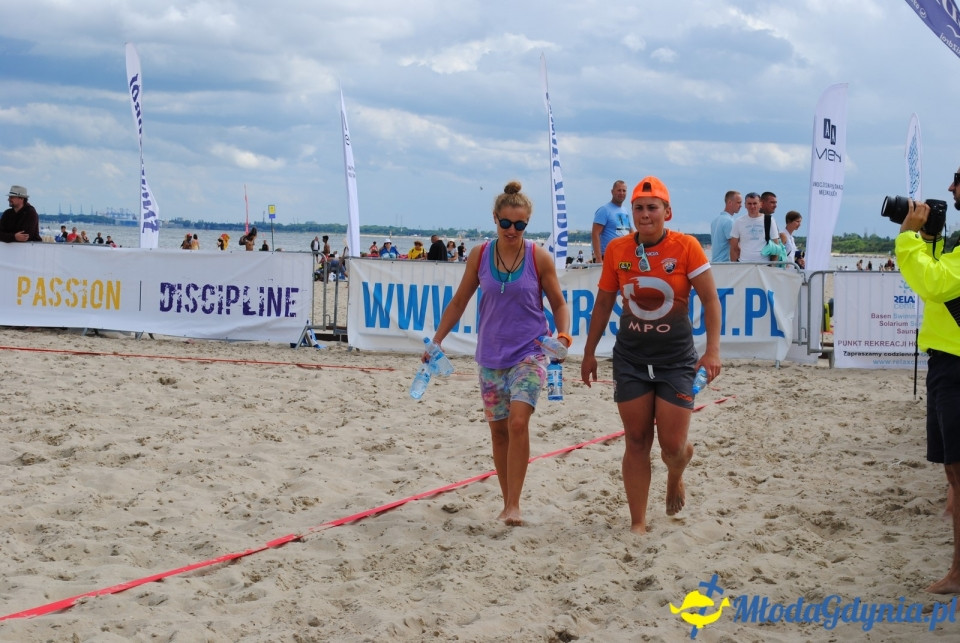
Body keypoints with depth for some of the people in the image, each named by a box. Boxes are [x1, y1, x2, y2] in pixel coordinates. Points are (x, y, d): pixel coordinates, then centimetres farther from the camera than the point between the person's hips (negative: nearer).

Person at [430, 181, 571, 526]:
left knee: (518, 421, -19)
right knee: (498, 429, 9)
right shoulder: (479, 255, 0)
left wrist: (563, 332, -14)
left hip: (529, 352, -3)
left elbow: (558, 303, 4)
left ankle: (514, 505, -16)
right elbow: (459, 302, 10)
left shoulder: (539, 258, -5)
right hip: (491, 354, 3)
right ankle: (507, 502, 22)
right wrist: (437, 341, 7)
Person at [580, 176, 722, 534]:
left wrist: (713, 350, -18)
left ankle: (676, 477, 34)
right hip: (630, 358, 2)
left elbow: (710, 299, -8)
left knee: (672, 446, -4)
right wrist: (589, 353, 11)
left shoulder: (686, 247, -9)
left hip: (677, 359, -2)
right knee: (637, 442, 3)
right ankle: (638, 524, 11)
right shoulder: (617, 250, -1)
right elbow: (603, 304, 9)